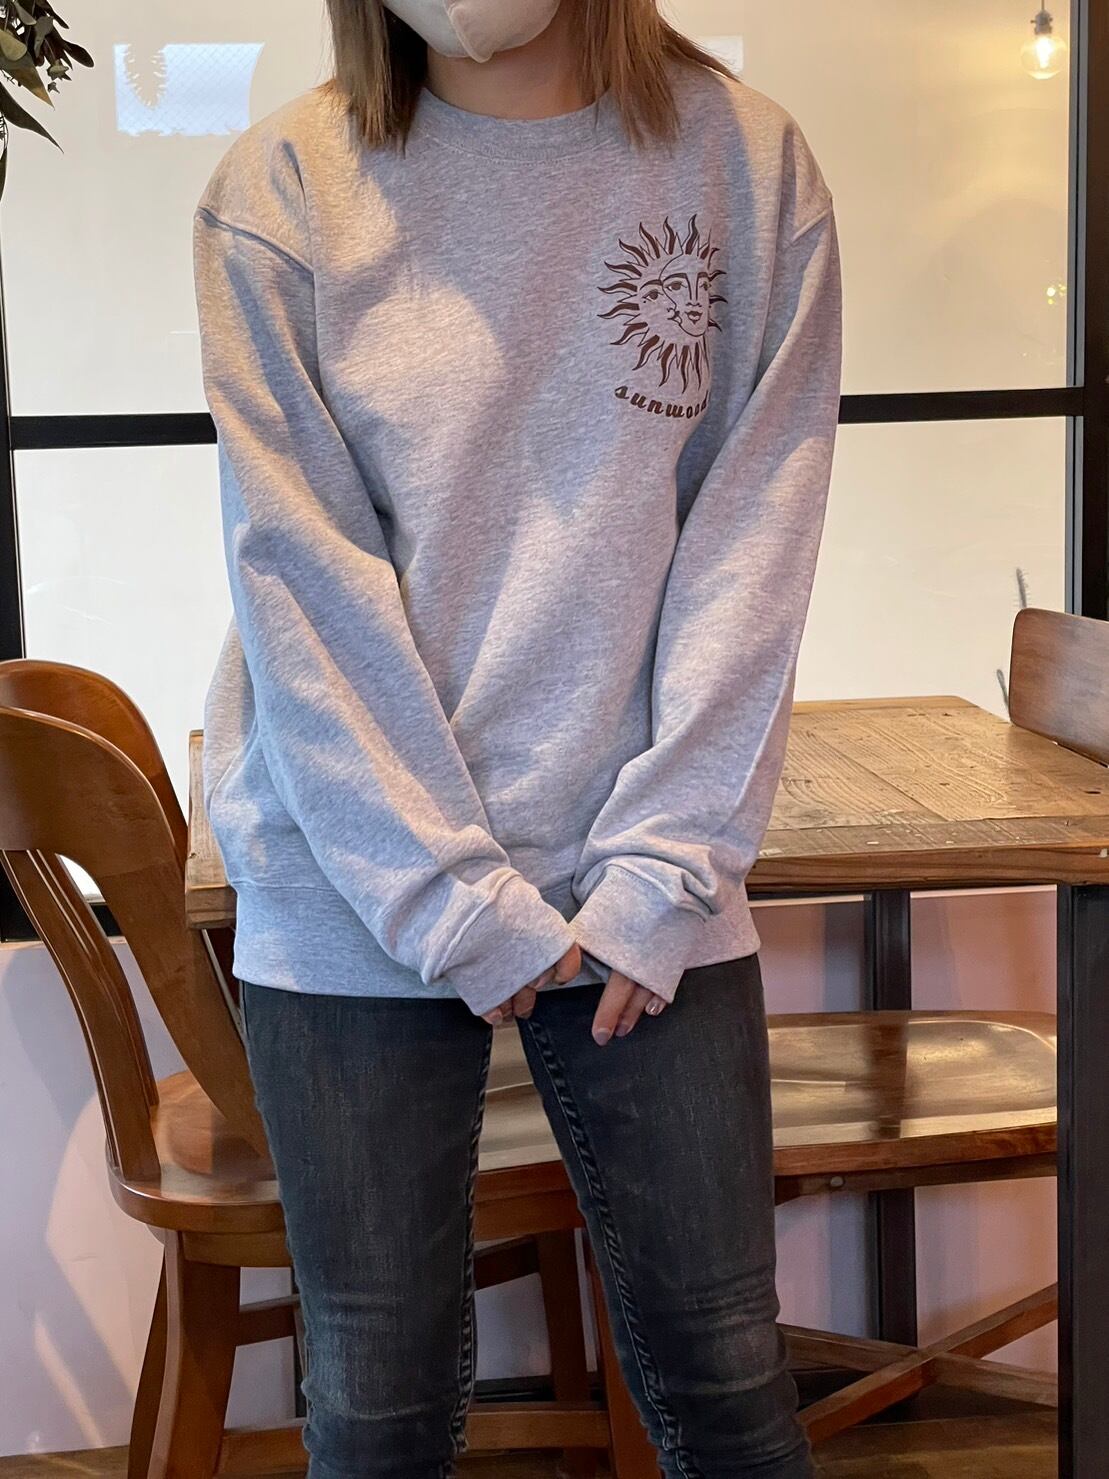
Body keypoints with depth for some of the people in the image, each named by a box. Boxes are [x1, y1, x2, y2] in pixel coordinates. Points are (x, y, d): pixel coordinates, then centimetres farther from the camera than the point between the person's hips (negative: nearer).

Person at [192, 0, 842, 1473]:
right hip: (356, 890, 0)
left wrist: (666, 867, -9)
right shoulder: (283, 188, -3)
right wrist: (451, 896, -11)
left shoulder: (748, 163, 1)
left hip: (651, 884, 1)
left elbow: (754, 544, -2)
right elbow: (299, 580, -7)